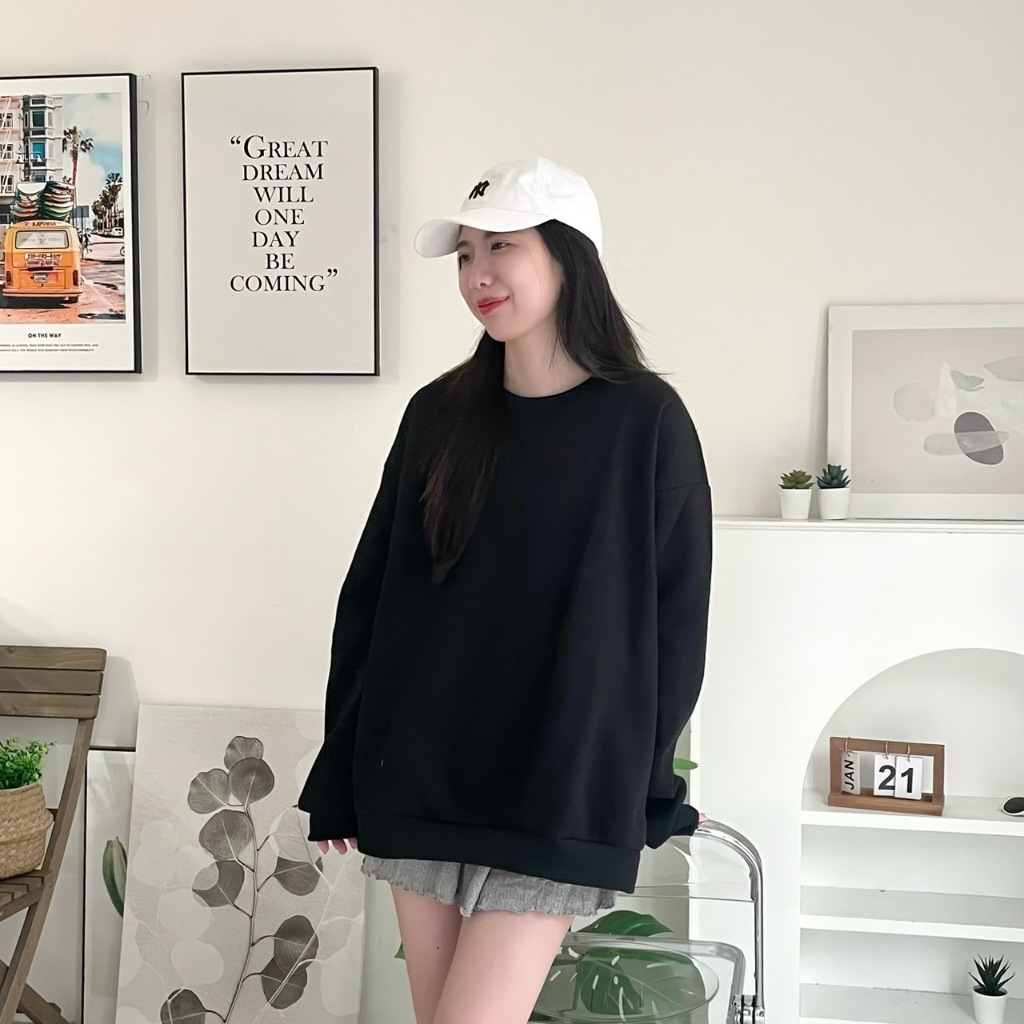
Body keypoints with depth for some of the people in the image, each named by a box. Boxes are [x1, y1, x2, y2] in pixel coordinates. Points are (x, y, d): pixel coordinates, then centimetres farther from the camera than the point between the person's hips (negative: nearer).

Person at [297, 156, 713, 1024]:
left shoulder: (645, 421, -6)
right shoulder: (439, 415, 5)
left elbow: (674, 620, -2)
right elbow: (369, 595, 7)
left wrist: (644, 788, 2)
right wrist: (343, 775, 6)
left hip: (557, 797, -4)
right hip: (416, 781, 4)